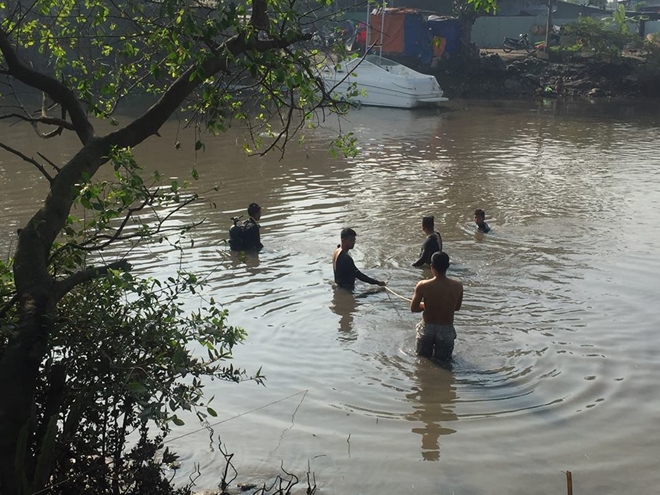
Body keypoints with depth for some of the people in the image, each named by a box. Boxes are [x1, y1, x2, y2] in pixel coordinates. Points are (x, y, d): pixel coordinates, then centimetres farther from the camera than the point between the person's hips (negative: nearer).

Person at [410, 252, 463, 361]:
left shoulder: (423, 286, -19)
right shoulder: (458, 286, -13)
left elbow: (413, 308, -8)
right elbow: (457, 307, 3)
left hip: (427, 328, 0)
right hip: (446, 329, 1)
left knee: (422, 358, 21)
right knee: (443, 360, 18)